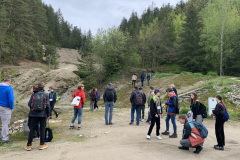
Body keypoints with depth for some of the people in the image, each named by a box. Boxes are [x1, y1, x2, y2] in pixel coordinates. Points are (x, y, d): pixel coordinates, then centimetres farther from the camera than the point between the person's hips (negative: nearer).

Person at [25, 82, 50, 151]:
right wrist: (48, 114, 4)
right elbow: (48, 105, -5)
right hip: (43, 115, -1)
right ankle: (42, 144, 15)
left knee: (32, 129, 9)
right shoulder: (45, 95, -3)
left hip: (33, 114, 2)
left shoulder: (33, 94, 1)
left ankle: (28, 145, 15)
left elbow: (29, 104, 0)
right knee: (42, 129, 8)